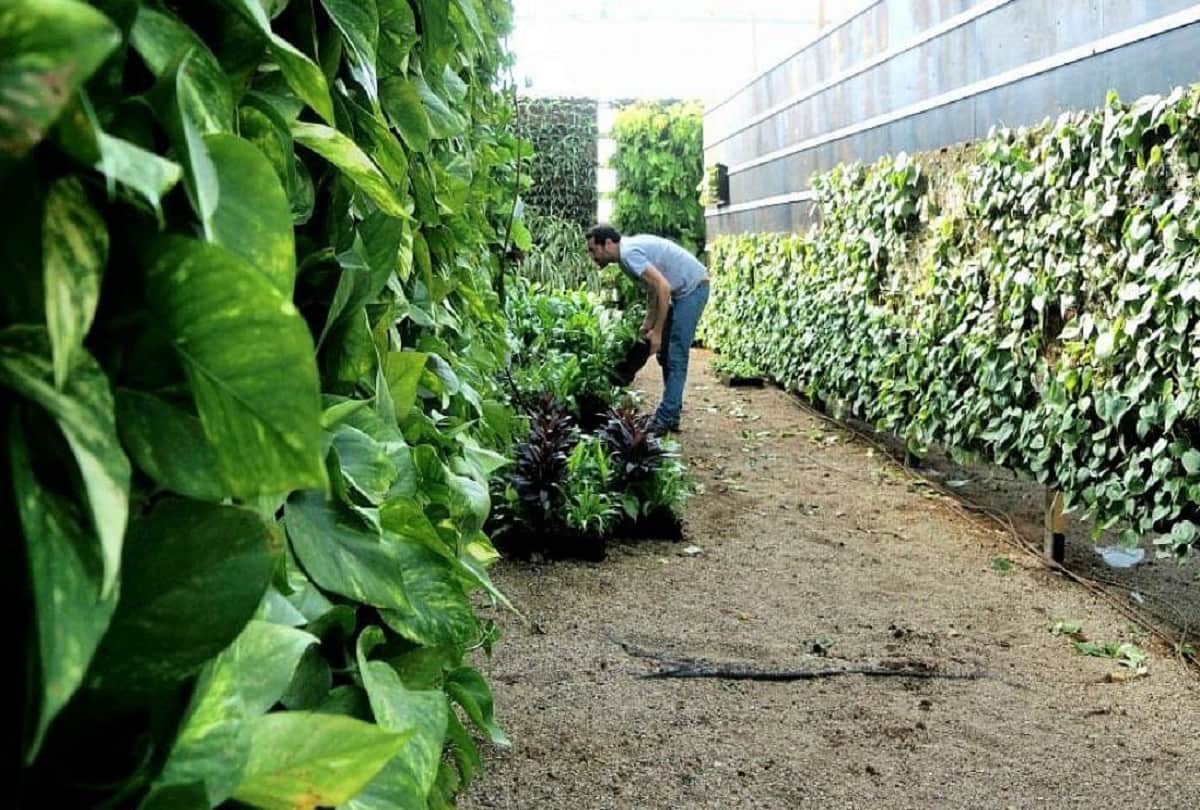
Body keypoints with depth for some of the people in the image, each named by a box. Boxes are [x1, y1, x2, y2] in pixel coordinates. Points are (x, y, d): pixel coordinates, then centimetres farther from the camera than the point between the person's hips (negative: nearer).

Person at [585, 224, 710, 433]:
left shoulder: (628, 253, -20)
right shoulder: (629, 249, 10)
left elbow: (663, 287, -27)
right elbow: (653, 289, 16)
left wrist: (657, 332, -22)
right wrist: (647, 326, 11)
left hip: (692, 288, -10)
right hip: (684, 290, 10)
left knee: (675, 355, -10)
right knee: (666, 352, 11)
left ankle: (665, 420, -8)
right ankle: (670, 415, 16)